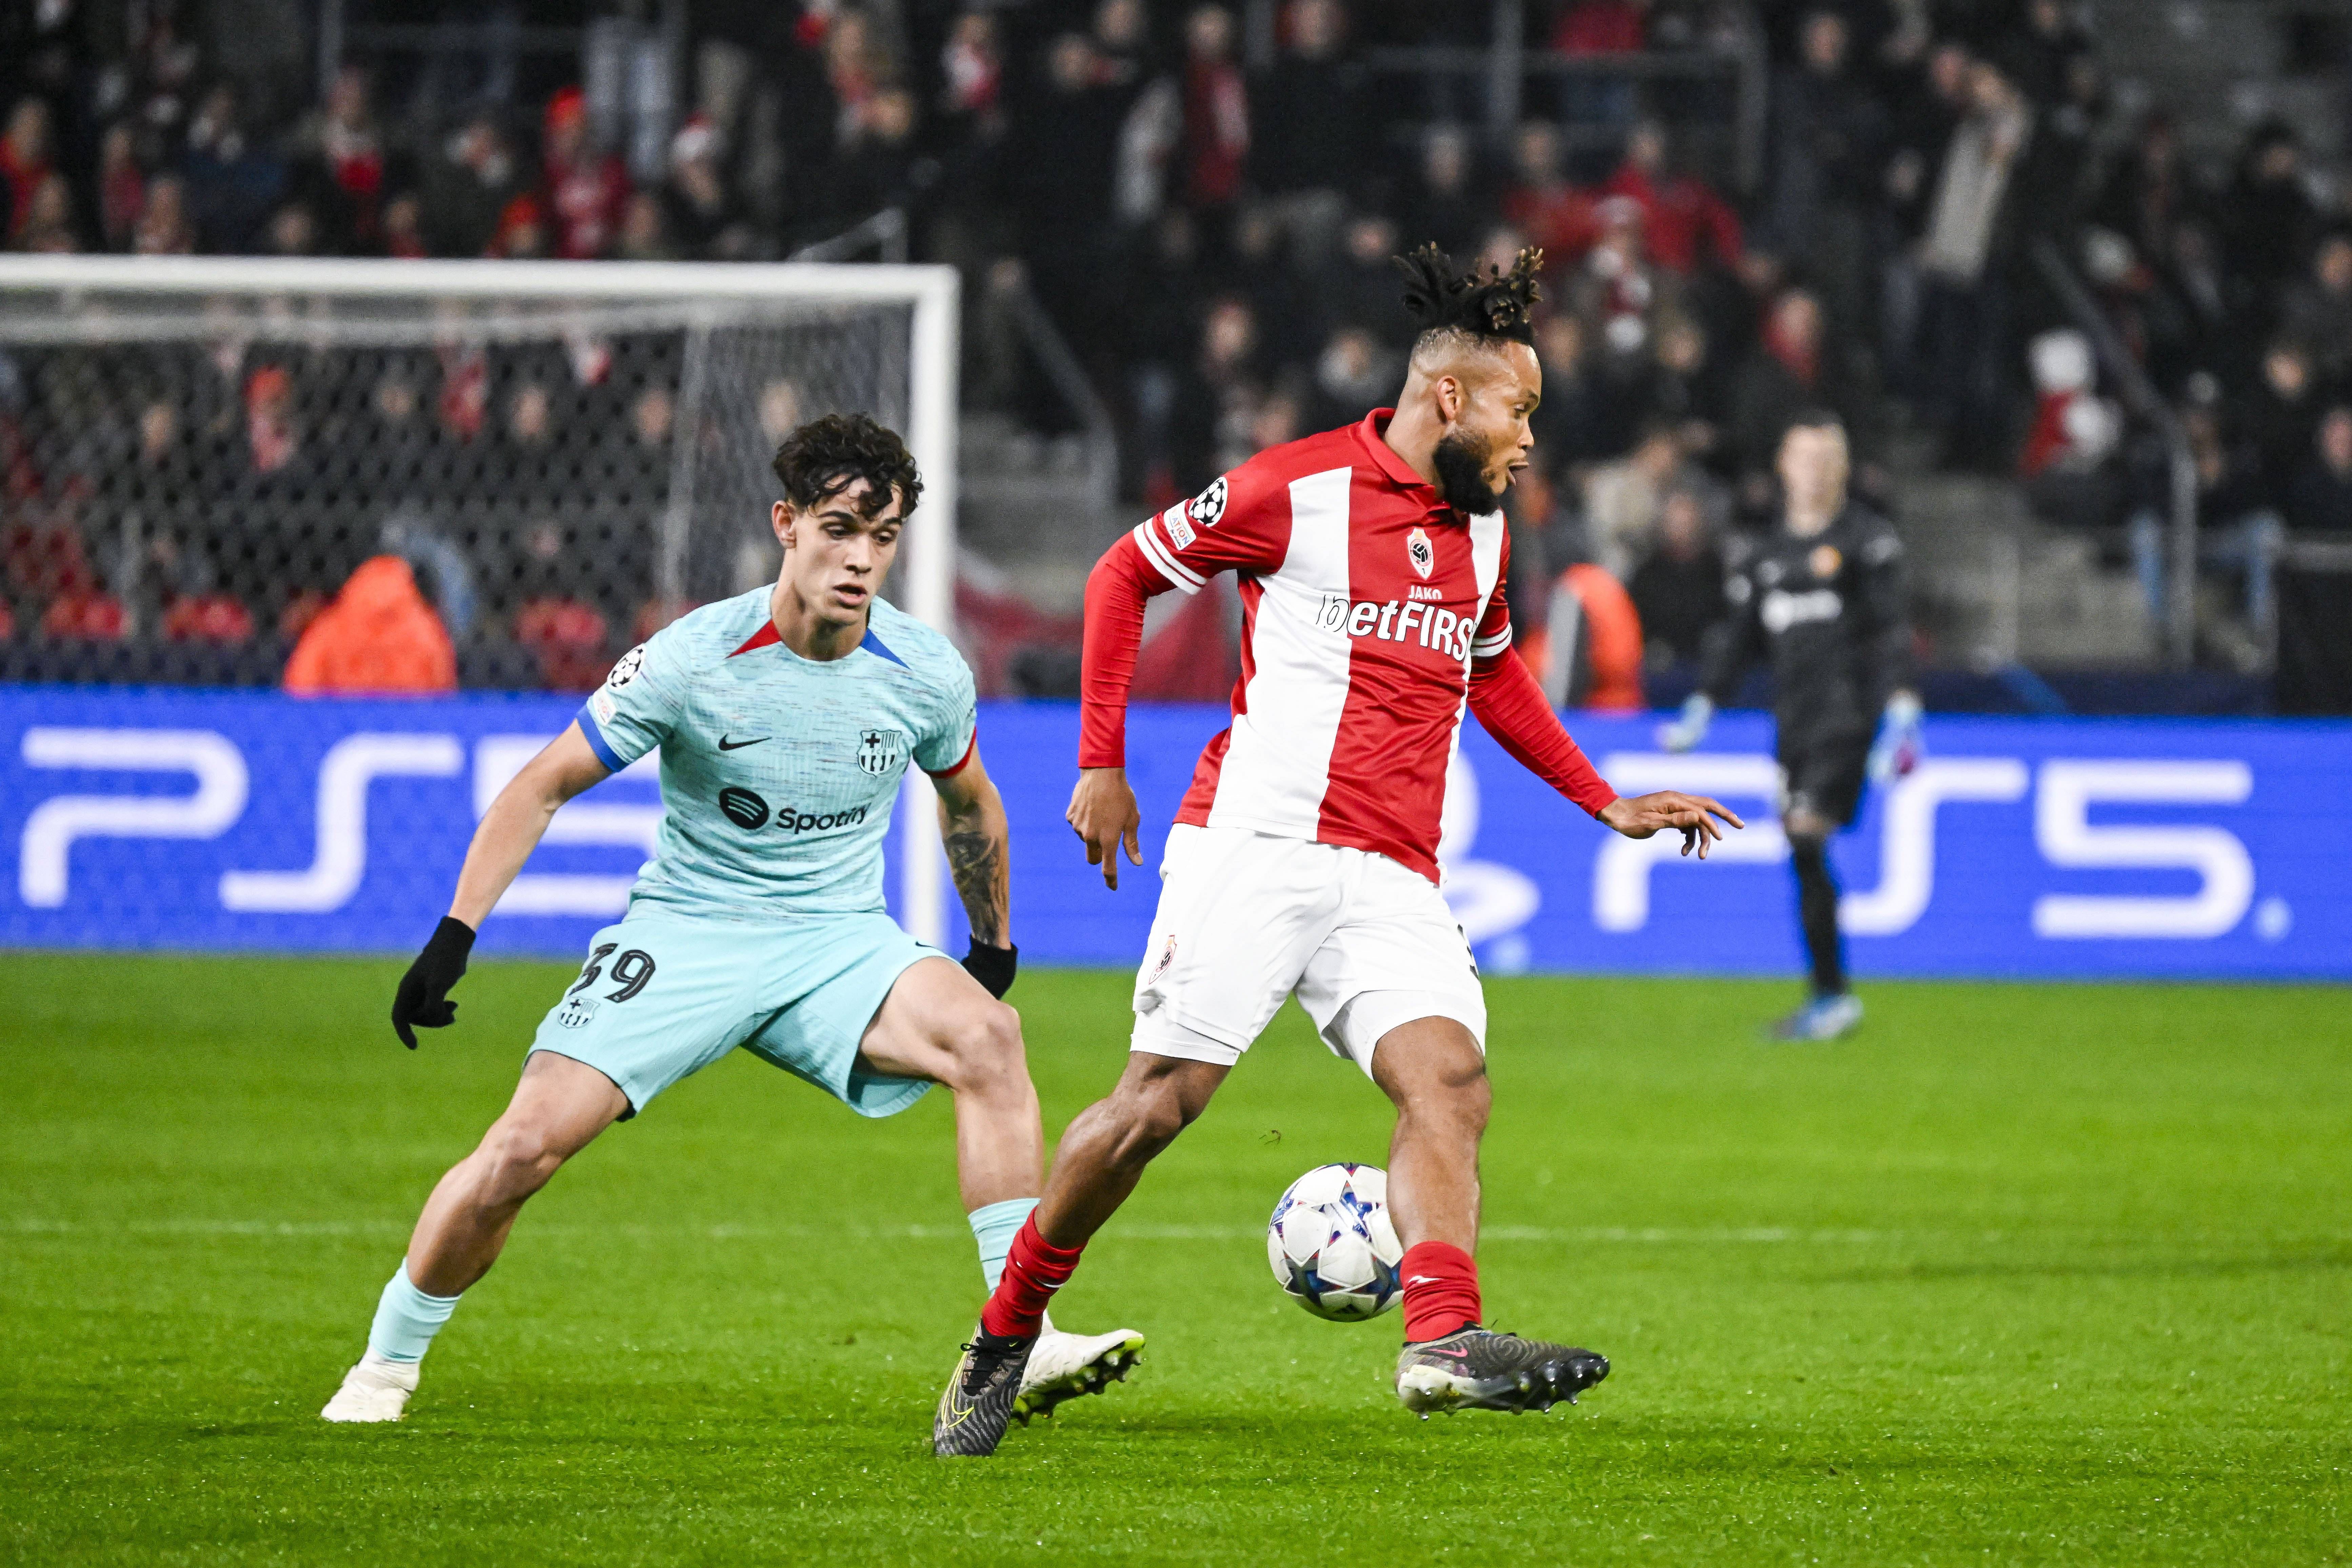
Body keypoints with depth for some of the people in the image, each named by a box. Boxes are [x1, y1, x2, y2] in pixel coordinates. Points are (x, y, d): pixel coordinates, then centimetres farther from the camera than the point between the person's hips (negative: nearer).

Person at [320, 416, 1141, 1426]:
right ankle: (387, 1363, 8)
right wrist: (453, 939, -14)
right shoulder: (694, 659, -15)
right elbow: (544, 786, -8)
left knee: (986, 1037, -28)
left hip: (840, 941, 2)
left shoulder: (926, 674, -6)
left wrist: (995, 944, 27)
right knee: (528, 1144, -17)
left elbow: (968, 801, 17)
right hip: (685, 929, -2)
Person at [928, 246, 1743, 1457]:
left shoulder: (1483, 531, 18)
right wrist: (1101, 764, 2)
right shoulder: (1298, 490, -3)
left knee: (1448, 1076, -19)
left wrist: (1604, 804, 28)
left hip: (1392, 880, 5)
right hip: (1256, 845, -5)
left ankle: (1444, 1342, -36)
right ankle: (1002, 1341, 9)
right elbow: (1124, 574, 6)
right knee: (1158, 1101, -8)